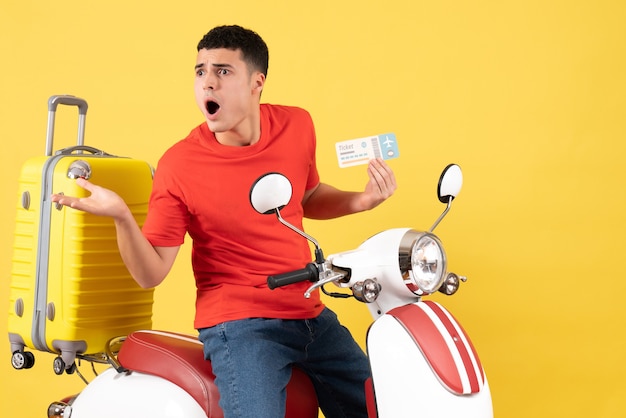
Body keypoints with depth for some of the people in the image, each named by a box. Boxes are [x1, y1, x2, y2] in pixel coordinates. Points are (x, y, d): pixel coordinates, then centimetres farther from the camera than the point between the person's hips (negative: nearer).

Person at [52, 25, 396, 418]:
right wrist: (122, 218, -28)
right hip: (240, 323, -5)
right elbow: (151, 273, -11)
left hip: (311, 314, 5)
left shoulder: (296, 126, -1)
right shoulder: (179, 164, -13)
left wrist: (361, 200, 1)